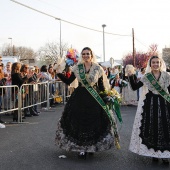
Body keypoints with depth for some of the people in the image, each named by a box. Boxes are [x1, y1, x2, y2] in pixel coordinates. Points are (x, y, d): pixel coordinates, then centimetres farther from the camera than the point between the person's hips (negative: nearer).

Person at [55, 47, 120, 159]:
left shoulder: (98, 69, 1)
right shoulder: (77, 68, 4)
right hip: (80, 98, 1)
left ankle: (91, 147, 19)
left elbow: (101, 86, 3)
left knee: (93, 122, 2)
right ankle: (81, 148, 9)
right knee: (79, 122, -1)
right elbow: (68, 81, 4)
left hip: (94, 98, -1)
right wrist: (60, 73, -7)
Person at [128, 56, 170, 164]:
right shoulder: (147, 77, 1)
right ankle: (154, 152, 15)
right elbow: (134, 87, -3)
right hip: (150, 104, 0)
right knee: (152, 128, 3)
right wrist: (131, 76, -15)